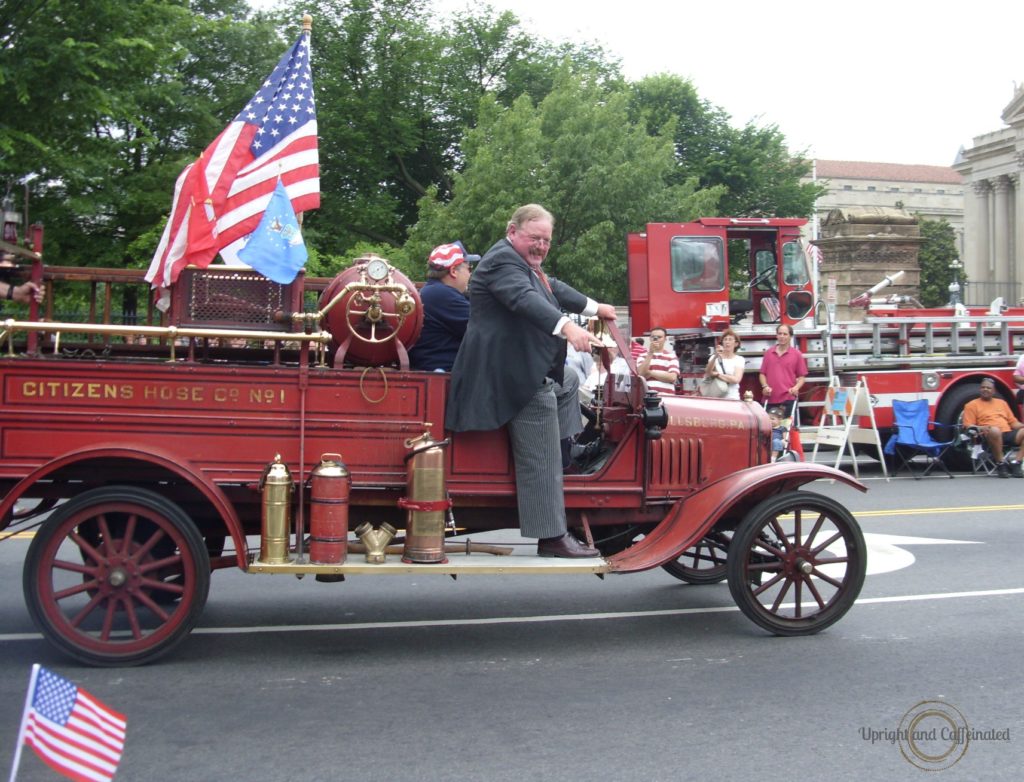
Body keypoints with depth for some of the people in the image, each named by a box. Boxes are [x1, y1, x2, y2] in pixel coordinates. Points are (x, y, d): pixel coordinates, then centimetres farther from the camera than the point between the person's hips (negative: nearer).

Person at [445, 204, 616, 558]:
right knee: (541, 461, -10)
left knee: (569, 382, 36)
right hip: (518, 375, -11)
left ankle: (564, 449, 32)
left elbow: (554, 289, 34)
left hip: (530, 369, 11)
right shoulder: (503, 260, -15)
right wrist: (568, 328, -46)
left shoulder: (522, 262, 20)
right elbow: (526, 298, -33)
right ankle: (552, 537, -7)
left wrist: (595, 308, 43)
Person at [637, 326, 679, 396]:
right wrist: (650, 353, -6)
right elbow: (641, 373, -3)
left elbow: (672, 377, -5)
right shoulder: (643, 356, 15)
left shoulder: (671, 356, 9)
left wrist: (650, 373, -4)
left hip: (666, 396, -1)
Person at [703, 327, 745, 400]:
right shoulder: (714, 358, 8)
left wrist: (717, 374, -8)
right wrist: (716, 357, -23)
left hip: (732, 398, -1)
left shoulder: (739, 360, 5)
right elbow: (707, 373, -10)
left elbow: (736, 379, -9)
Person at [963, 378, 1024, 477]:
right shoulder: (972, 405, 12)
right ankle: (1000, 464, -24)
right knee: (994, 430, -40)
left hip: (1008, 434, 5)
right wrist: (981, 428, -19)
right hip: (989, 436, -5)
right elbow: (968, 426, 1)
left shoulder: (1001, 403, 27)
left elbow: (1013, 422, 24)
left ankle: (1016, 463, -21)